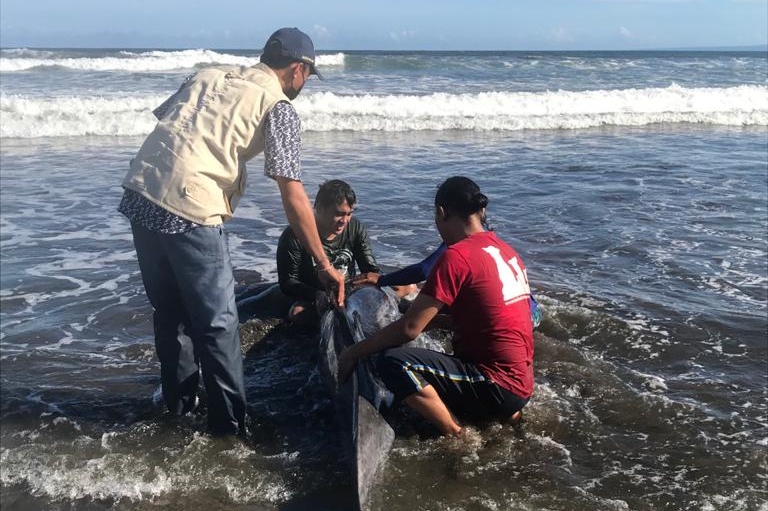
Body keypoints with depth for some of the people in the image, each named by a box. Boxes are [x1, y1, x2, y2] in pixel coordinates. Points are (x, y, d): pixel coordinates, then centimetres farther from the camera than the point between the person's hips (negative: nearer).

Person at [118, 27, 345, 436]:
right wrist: (323, 264, 2)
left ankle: (179, 399, 37)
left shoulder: (208, 75, 22)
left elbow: (164, 123, 17)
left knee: (169, 310, 22)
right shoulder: (279, 107, 2)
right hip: (190, 210, -7)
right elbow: (293, 197, -3)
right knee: (217, 322, 6)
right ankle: (231, 423, 15)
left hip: (139, 194, 7)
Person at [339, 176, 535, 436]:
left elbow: (409, 329, -16)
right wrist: (432, 319, 22)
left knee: (392, 362, -21)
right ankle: (504, 412, 13)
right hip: (519, 381, 9)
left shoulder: (456, 256, -17)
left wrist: (354, 351, -4)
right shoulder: (504, 249, 9)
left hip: (498, 384, -9)